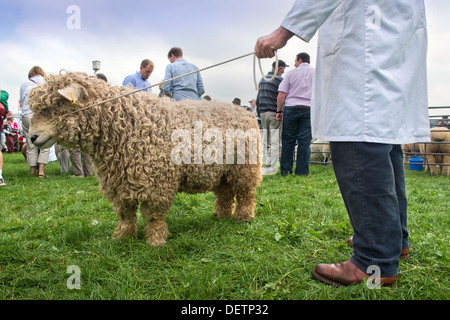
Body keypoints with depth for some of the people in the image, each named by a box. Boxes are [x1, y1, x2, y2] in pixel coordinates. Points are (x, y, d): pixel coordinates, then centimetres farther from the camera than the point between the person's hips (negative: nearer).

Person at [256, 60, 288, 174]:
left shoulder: (262, 80, 18)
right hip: (274, 113, -7)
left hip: (263, 113, 8)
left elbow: (258, 98, 21)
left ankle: (266, 163, 13)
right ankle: (270, 167, -7)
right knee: (274, 141, -6)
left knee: (265, 140, 11)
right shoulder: (279, 79, -6)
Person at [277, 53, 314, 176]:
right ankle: (302, 172, 2)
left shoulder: (291, 73, 7)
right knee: (304, 142, 1)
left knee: (288, 141, 4)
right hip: (309, 109, 1)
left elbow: (281, 94, 0)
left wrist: (279, 111, 5)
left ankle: (285, 171, 6)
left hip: (291, 108, -1)